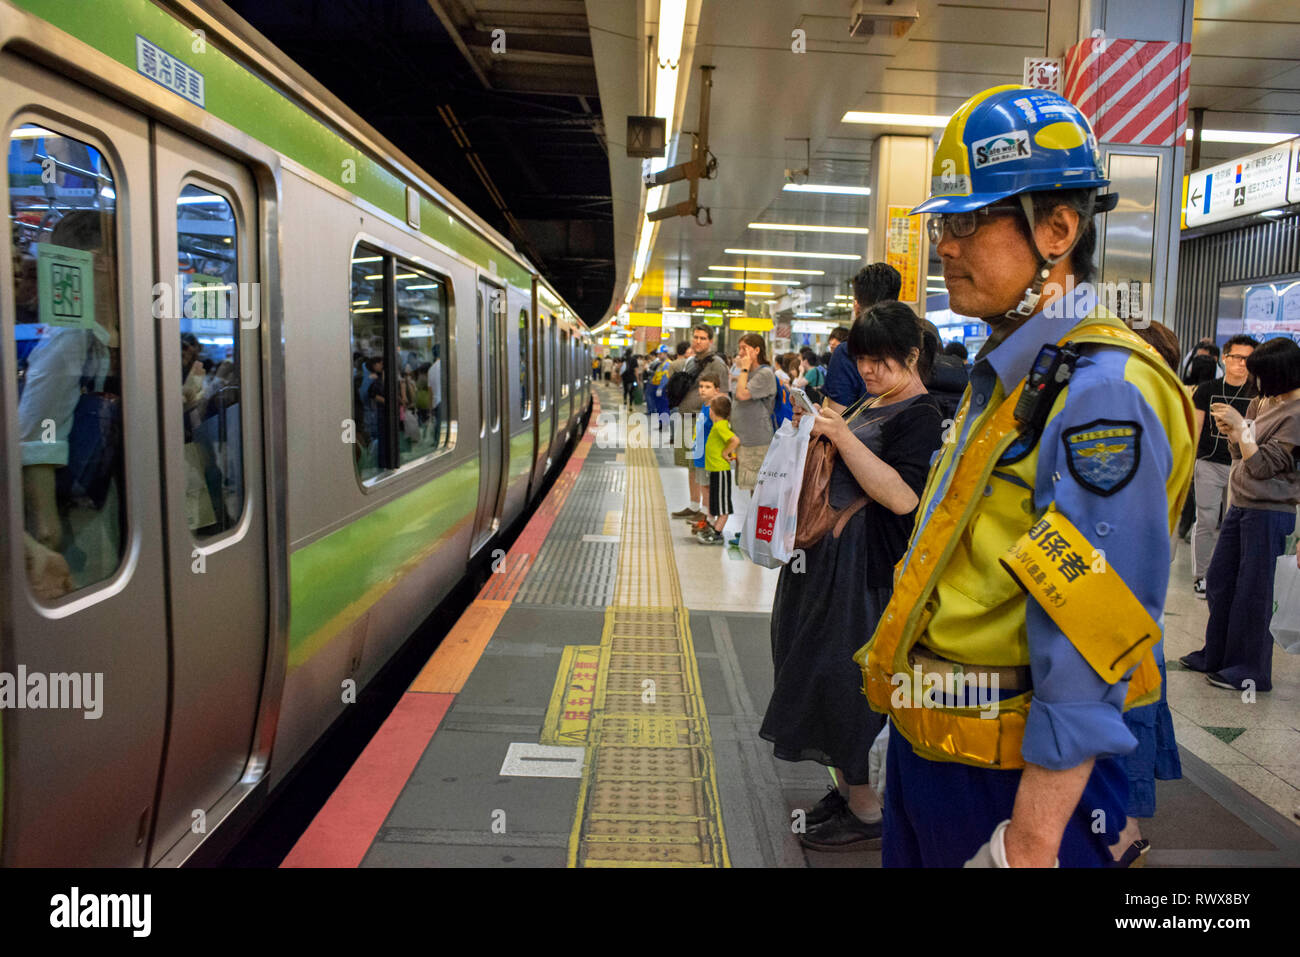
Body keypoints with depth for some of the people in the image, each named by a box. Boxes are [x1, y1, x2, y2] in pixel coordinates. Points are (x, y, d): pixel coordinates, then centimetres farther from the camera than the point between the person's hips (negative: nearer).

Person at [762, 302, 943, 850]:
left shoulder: (920, 415, -13)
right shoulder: (871, 406, 16)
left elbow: (903, 497, -24)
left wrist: (842, 436, -24)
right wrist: (819, 431, 9)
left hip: (863, 566, -10)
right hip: (829, 556, 10)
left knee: (837, 676, -4)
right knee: (819, 670, 15)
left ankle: (866, 813, 11)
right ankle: (847, 790, 30)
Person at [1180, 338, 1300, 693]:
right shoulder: (1262, 402, 10)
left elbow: (1260, 465, -18)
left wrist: (1240, 426, -16)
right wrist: (1230, 432, -3)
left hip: (1268, 512, -9)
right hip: (1241, 505, 9)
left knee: (1252, 591, 0)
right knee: (1219, 580, 15)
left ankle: (1250, 671, 13)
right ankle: (1216, 655, 29)